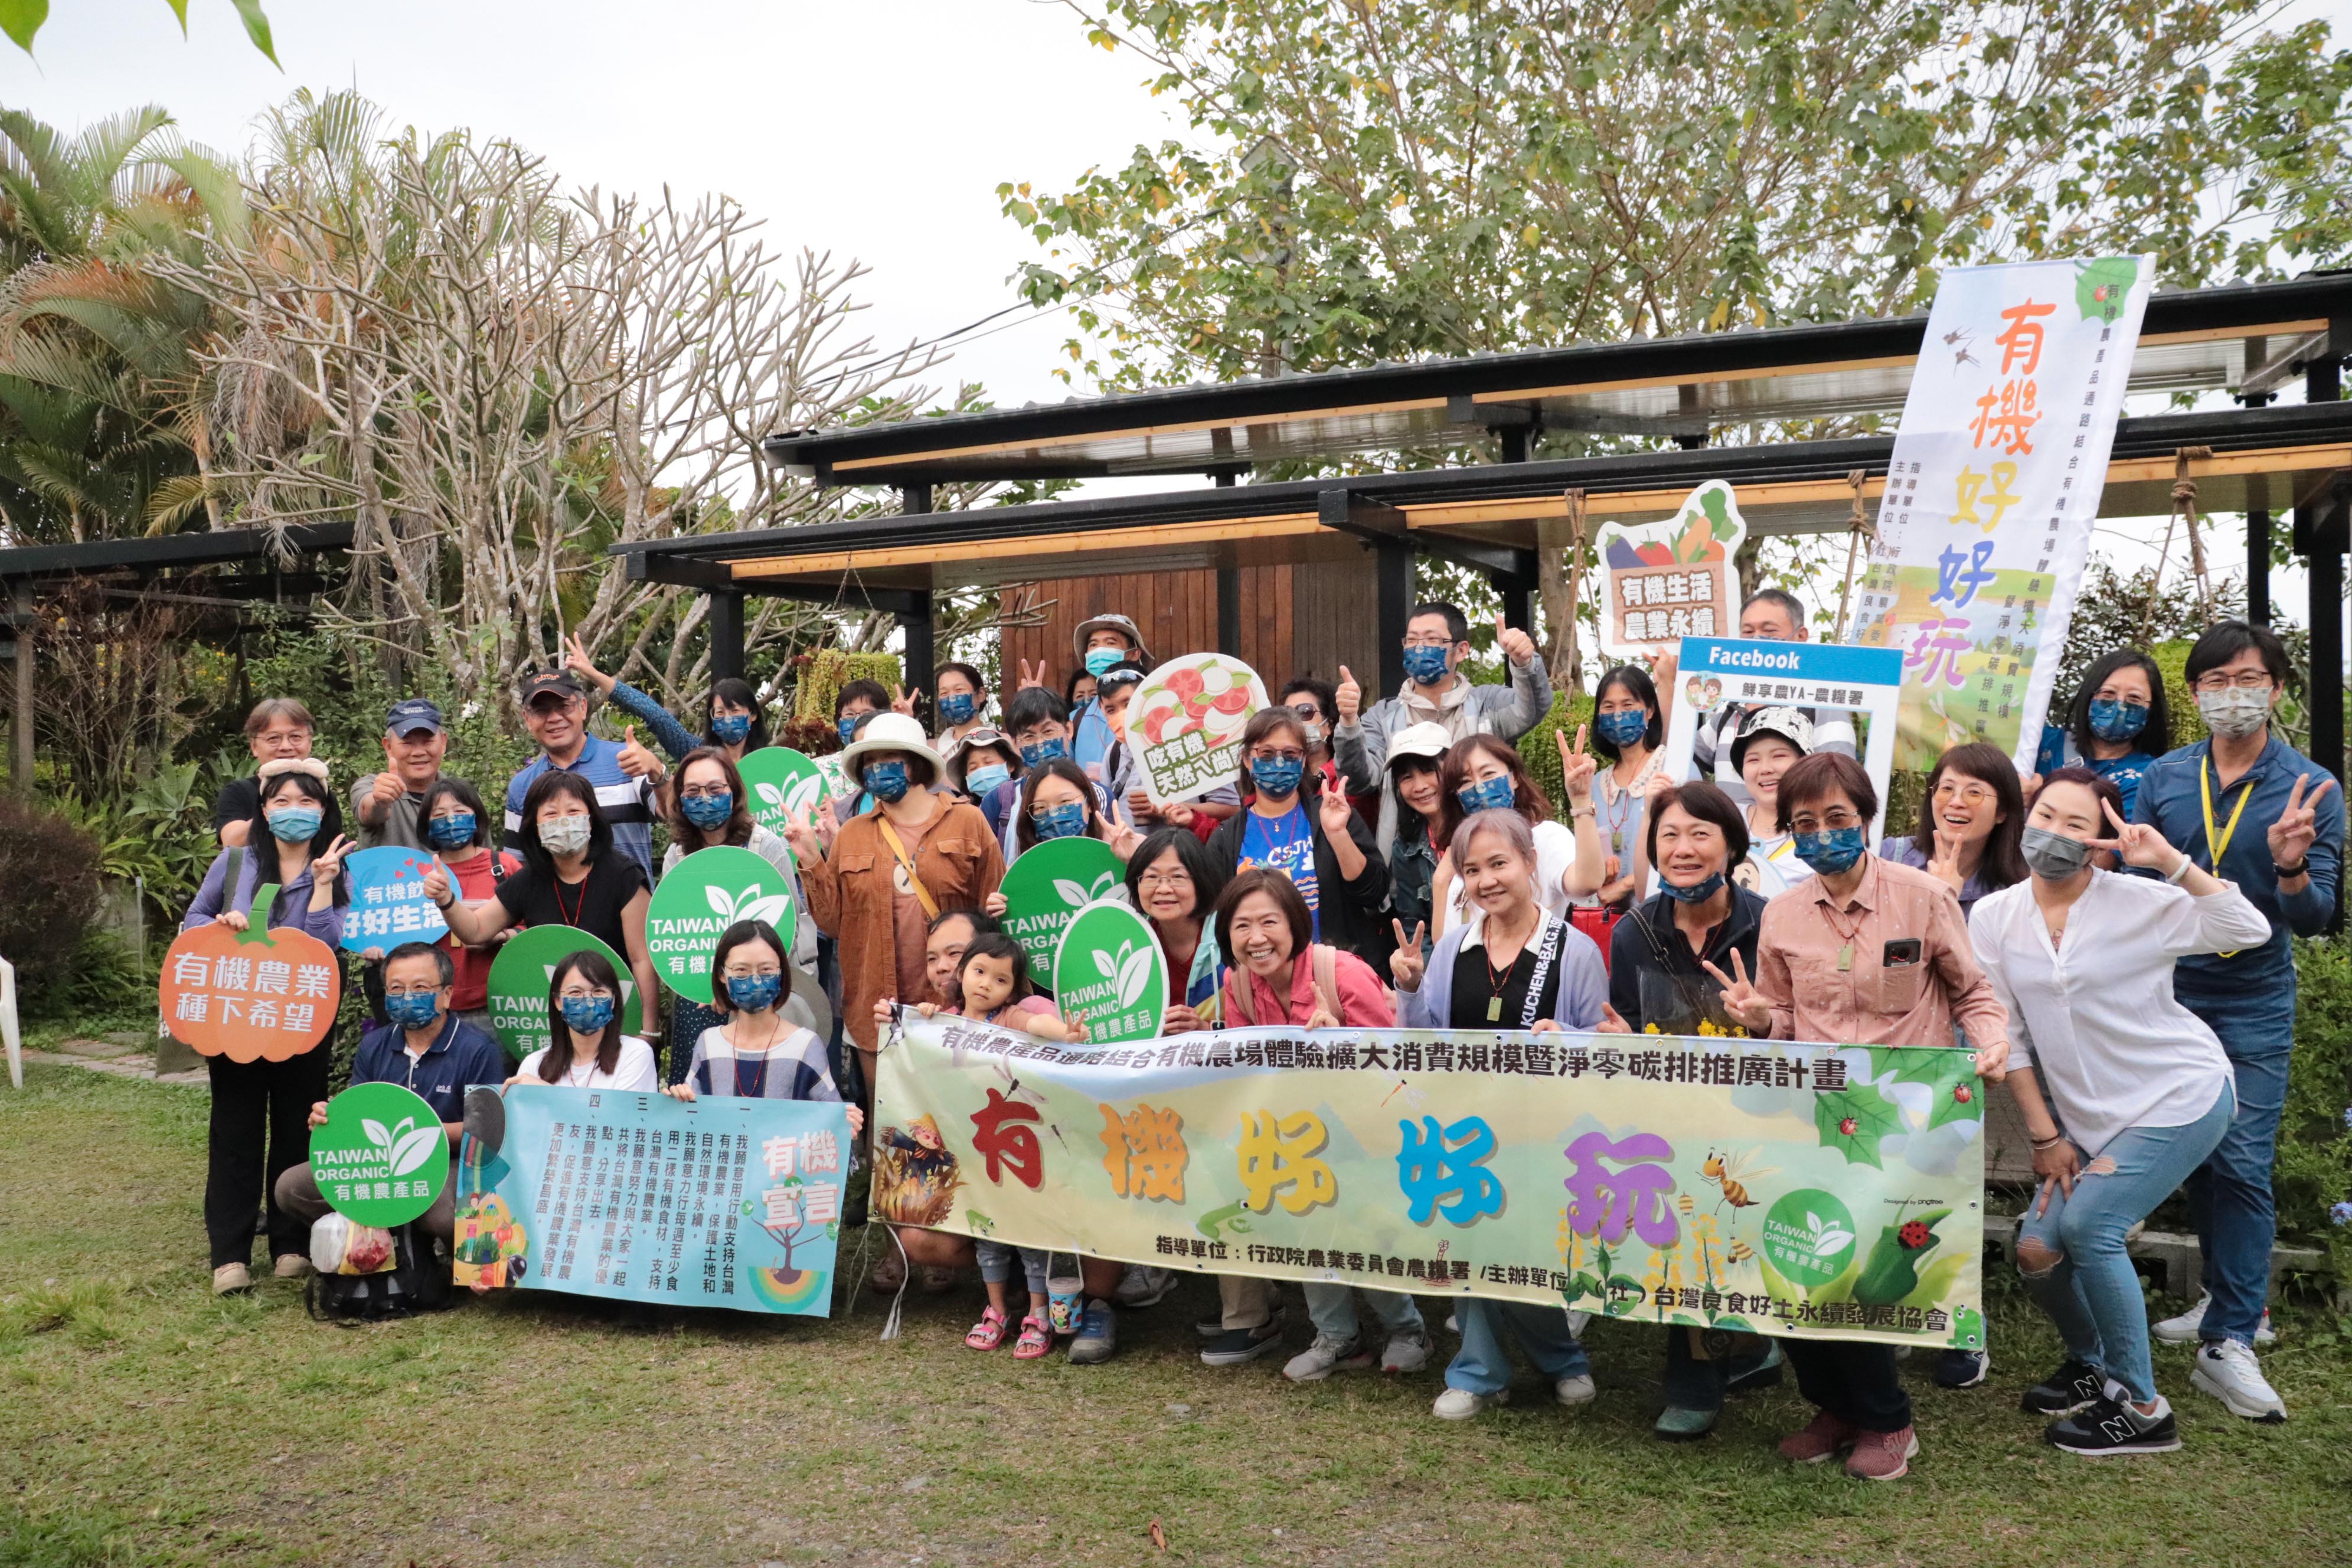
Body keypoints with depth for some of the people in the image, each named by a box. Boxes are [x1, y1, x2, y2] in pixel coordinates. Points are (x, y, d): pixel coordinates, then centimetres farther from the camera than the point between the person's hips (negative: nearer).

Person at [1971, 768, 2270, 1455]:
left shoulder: (2139, 903, -13)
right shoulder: (1993, 917, -2)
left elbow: (2250, 932, -23)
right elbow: (2008, 1037, 1)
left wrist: (2172, 863, -29)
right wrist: (2045, 1136, 1)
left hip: (2179, 1096, -5)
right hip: (2089, 1114, 5)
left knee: (2087, 1225, -18)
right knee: (2037, 1249, -3)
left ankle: (2141, 1409, 0)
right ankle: (2092, 1365, 29)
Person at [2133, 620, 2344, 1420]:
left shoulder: (2311, 788, -6)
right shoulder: (2163, 778, 1)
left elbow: (2315, 917, -10)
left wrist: (2291, 869, -30)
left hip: (2254, 1002, -3)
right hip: (2169, 993, 3)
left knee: (2241, 1166, -6)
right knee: (2196, 1157, 12)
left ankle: (2229, 1343, -2)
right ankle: (2231, 1299, 29)